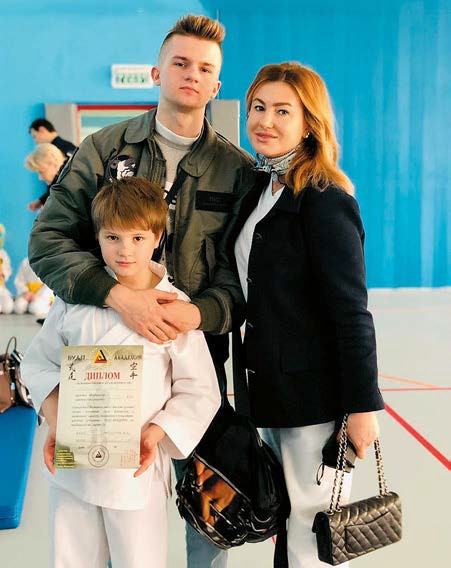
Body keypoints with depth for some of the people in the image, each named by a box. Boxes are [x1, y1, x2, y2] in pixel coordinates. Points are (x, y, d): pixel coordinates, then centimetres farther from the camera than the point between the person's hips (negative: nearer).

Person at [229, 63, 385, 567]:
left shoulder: (325, 203, -17)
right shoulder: (261, 189, 9)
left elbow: (351, 314, -18)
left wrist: (363, 406, -18)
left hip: (315, 398, -8)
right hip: (271, 391, 8)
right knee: (283, 526, 21)